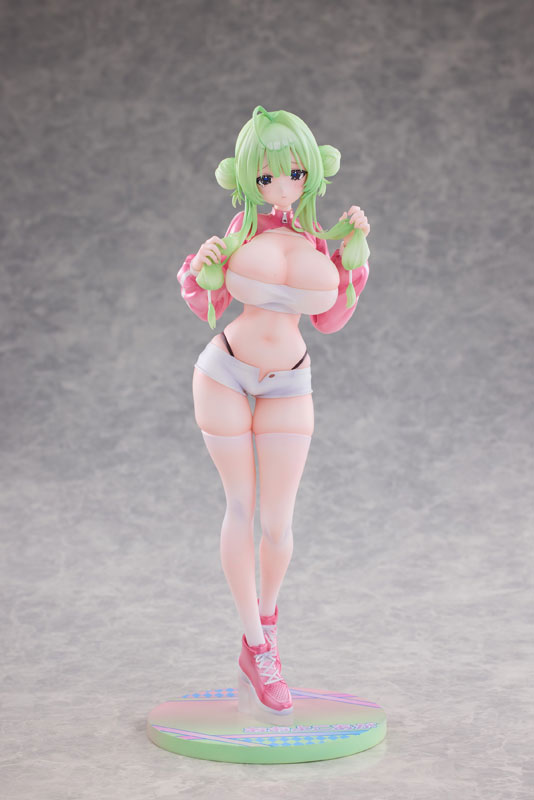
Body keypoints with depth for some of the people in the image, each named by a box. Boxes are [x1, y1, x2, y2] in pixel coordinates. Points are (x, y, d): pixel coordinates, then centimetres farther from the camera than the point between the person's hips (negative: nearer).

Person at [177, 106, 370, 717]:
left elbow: (330, 320, 2)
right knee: (242, 510, 2)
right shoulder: (247, 225, -3)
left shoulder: (320, 240, -1)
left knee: (278, 523, 0)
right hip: (224, 372, -1)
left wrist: (354, 253, -6)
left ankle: (263, 631, 28)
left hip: (285, 389, 1)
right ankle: (259, 649, 15)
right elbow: (210, 305, 2)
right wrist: (205, 268, -19)